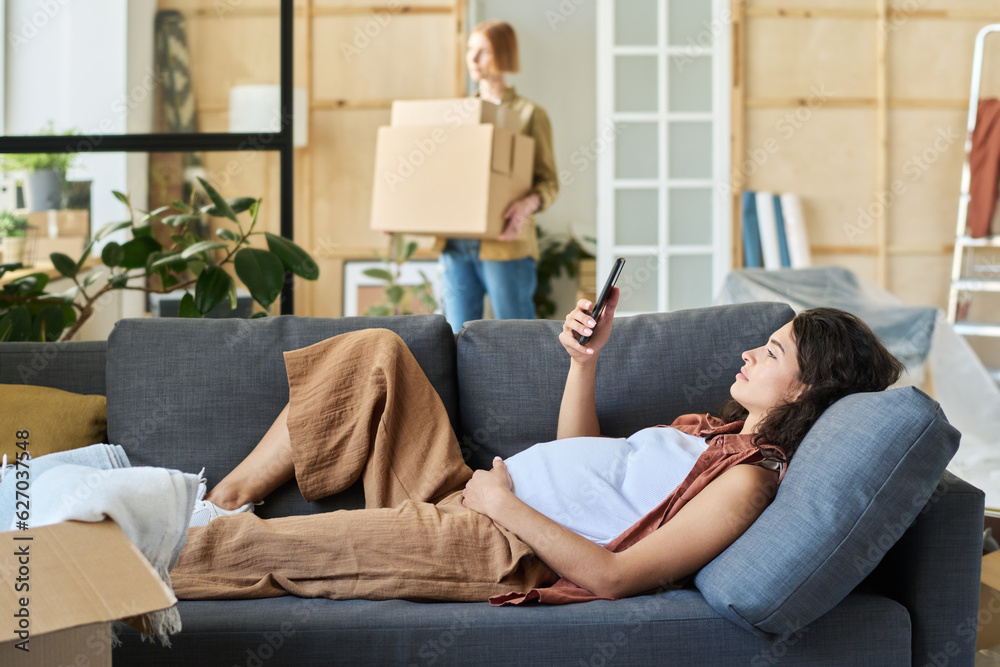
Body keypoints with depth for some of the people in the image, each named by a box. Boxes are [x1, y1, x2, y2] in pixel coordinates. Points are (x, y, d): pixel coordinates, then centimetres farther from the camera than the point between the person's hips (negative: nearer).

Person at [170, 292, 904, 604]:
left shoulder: (746, 480, -15)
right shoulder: (712, 430, 15)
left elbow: (614, 577, -23)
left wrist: (505, 503, -18)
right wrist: (585, 359, 8)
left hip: (505, 550, -10)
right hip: (472, 497, 10)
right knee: (376, 353, 2)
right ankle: (228, 498, 4)